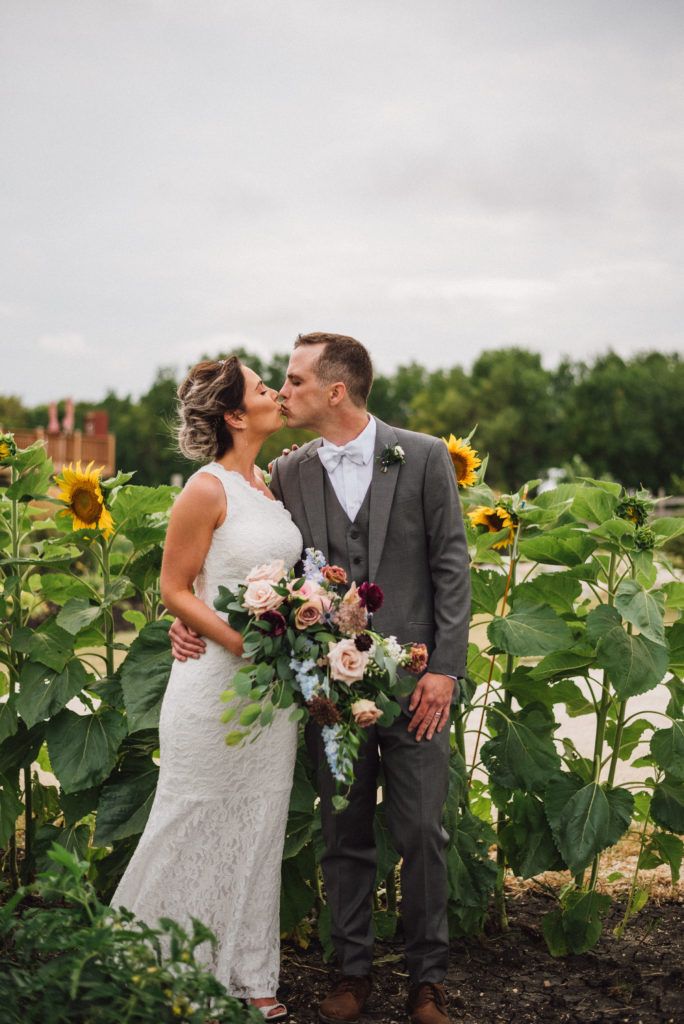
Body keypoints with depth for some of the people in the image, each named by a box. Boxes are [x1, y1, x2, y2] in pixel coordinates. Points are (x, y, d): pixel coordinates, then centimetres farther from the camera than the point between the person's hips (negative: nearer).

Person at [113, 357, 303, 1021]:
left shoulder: (271, 485, 10)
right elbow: (174, 589, -11)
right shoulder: (208, 489, -12)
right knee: (198, 824, 4)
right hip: (216, 679, -7)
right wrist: (243, 643, -20)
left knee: (259, 827, 12)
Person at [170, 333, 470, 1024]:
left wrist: (445, 667, -8)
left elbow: (451, 565, -2)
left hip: (413, 678, -2)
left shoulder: (423, 457, -2)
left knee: (422, 834, 4)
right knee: (344, 836, 11)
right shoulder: (288, 474, 4)